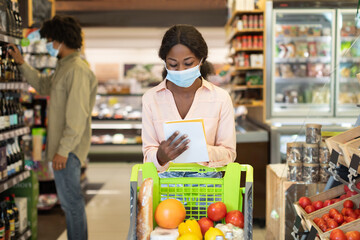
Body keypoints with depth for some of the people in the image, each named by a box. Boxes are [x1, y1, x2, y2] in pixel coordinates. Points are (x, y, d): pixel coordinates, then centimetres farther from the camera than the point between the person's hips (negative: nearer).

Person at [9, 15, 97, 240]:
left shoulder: (77, 69, -18)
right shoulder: (64, 67, 15)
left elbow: (77, 116, -23)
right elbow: (43, 86, 32)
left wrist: (63, 150, -23)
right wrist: (22, 63, 27)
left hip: (68, 149, -10)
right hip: (63, 147, 10)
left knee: (71, 201, -3)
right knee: (71, 200, 17)